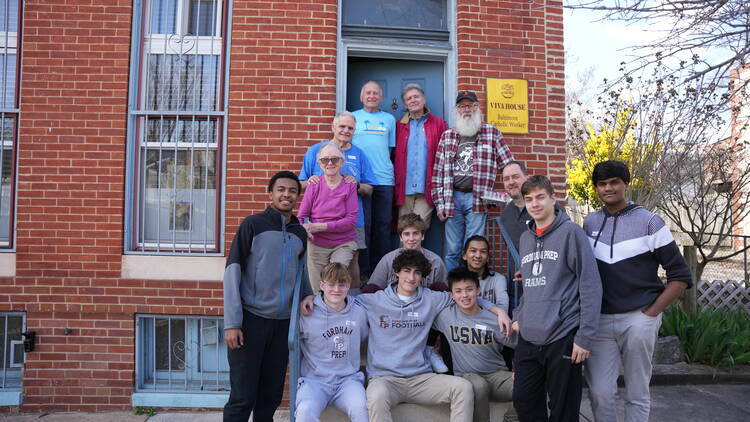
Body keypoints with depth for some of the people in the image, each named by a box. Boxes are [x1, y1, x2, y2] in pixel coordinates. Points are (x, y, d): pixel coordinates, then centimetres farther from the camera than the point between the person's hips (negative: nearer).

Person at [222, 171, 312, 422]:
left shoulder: (300, 233, 11)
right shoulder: (253, 224, -4)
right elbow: (232, 272, -7)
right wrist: (231, 323, -12)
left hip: (283, 322, 5)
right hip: (251, 318, -4)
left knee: (271, 396, 10)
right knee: (243, 397, -2)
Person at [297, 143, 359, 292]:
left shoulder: (349, 185, -4)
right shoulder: (314, 185, 0)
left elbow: (351, 220, -9)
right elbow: (301, 216, 1)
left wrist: (320, 226, -17)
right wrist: (306, 229, -22)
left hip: (343, 244, -1)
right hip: (316, 245, 1)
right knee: (317, 292, 6)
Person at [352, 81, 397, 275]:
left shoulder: (389, 119, 16)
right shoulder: (352, 117, 10)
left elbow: (391, 148, 18)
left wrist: (383, 165, 5)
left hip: (384, 179, 2)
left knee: (383, 225, 4)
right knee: (363, 225, -3)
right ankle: (363, 271, 4)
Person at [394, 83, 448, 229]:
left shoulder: (439, 124, 6)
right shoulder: (399, 126, 13)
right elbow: (394, 156, 11)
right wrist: (395, 184, 1)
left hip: (427, 189, -2)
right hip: (405, 188, 2)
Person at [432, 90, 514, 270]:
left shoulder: (492, 133, 6)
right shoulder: (447, 136, 11)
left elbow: (509, 166, 5)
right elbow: (438, 171, 9)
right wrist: (439, 203, 3)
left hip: (477, 198, -2)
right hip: (452, 198, 2)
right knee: (452, 250, 5)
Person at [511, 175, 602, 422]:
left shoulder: (571, 232, -6)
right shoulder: (525, 238, 13)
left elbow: (590, 286, -11)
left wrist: (585, 336, -14)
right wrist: (519, 316, 8)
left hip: (562, 338, -6)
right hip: (528, 338, 6)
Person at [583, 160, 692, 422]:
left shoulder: (649, 222, -2)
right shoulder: (589, 223, 8)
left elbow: (681, 276, -1)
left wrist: (650, 313, -7)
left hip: (638, 320, -2)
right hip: (599, 320, 3)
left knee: (637, 395, 7)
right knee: (599, 394, 1)